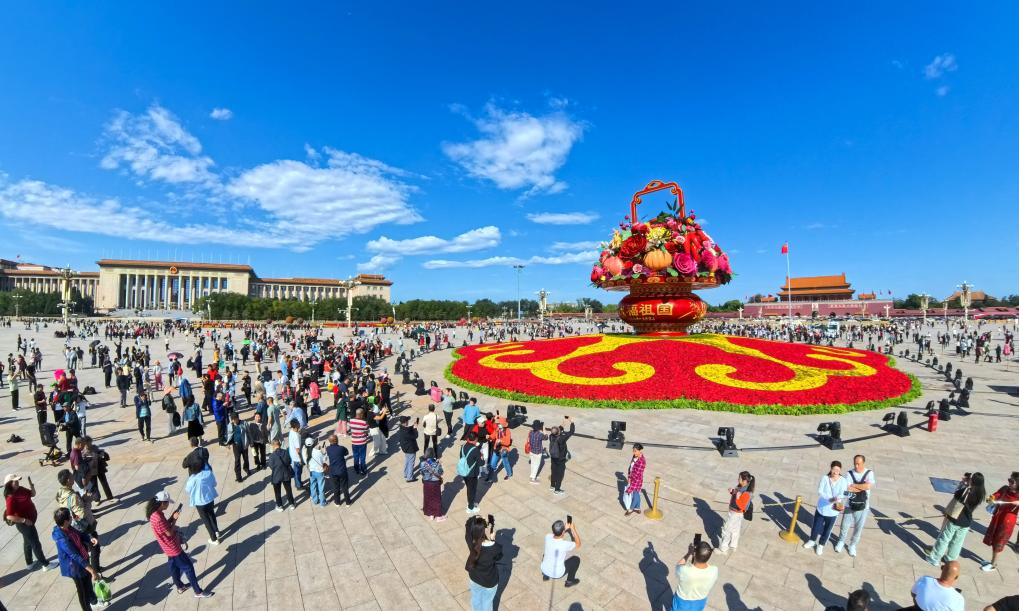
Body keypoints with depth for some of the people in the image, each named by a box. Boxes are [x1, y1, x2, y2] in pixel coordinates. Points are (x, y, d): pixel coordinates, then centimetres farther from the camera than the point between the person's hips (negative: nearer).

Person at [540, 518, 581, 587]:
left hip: (544, 570, 4)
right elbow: (578, 544, -8)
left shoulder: (547, 537, -19)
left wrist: (565, 528, 4)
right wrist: (573, 529, -5)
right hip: (557, 574, -4)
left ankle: (545, 576, 35)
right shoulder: (565, 545, -30)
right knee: (576, 559, 14)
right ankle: (570, 581, 28)